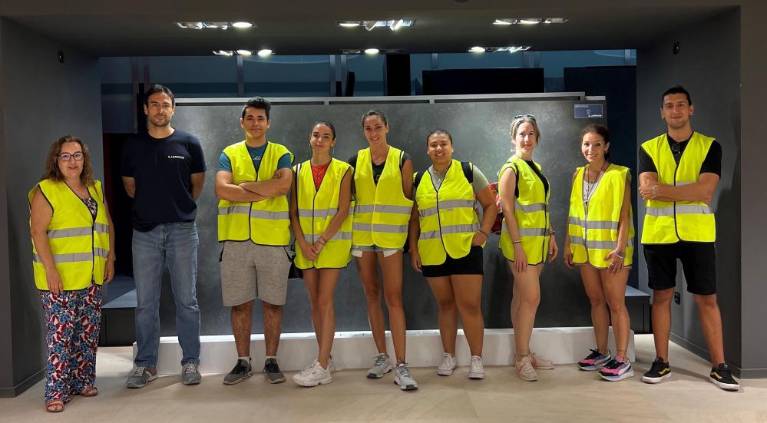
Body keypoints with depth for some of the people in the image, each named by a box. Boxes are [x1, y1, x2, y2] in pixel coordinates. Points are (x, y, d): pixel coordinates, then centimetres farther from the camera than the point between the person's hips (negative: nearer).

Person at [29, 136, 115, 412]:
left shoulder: (95, 189, 12)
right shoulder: (46, 190, -7)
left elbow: (107, 225, 18)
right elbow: (38, 231, -14)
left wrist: (110, 259, 11)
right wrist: (50, 269, -20)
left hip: (92, 277, 6)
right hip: (59, 279, -6)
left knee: (89, 332, 12)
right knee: (60, 334, -5)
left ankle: (83, 381, 24)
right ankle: (57, 392, 1)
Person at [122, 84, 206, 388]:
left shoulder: (188, 143, 2)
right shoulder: (133, 146, 7)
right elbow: (129, 186, 16)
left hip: (182, 230, -1)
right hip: (145, 231, 2)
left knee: (186, 301, 3)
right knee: (145, 303, 5)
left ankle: (190, 362, 13)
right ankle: (145, 364, 15)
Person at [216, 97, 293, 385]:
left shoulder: (281, 154, 7)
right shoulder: (229, 154, 8)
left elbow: (284, 184, -15)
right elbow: (222, 190, -10)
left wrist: (245, 186, -10)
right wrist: (267, 192, -11)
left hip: (273, 239, -1)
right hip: (236, 239, 1)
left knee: (273, 303, 6)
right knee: (240, 304, 7)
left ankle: (271, 361, 18)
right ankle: (243, 362, 19)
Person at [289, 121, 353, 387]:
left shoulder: (343, 171, -2)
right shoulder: (298, 172, 8)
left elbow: (343, 211, -8)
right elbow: (294, 212, 5)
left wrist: (322, 241, -14)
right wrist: (303, 243, -7)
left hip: (333, 242, -4)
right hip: (306, 245, 4)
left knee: (325, 300, -9)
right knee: (314, 302, 6)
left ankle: (321, 366, -7)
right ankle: (326, 360, 15)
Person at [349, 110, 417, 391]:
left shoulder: (402, 160, 0)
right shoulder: (356, 160, 6)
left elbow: (408, 198, 3)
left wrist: (411, 238, 1)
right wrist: (348, 228, 4)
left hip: (390, 235, -3)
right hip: (361, 235, 3)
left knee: (393, 297, -9)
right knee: (371, 294, 9)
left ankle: (401, 365, -8)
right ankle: (382, 357, 20)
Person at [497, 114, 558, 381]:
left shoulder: (536, 169, 16)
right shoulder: (511, 169, -9)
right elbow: (507, 210, -15)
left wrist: (551, 236, 15)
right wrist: (517, 245, -19)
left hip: (538, 241, 8)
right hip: (521, 241, -8)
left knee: (522, 297, 11)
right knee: (531, 297, -10)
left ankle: (523, 353, 17)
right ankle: (522, 358, -2)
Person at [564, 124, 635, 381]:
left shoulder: (618, 175, -9)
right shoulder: (578, 175, 8)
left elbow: (625, 215, -13)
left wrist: (620, 248, -19)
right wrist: (568, 244, 8)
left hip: (610, 248, -6)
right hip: (585, 248, 6)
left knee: (615, 303, -2)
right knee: (596, 300, 13)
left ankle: (622, 360, 5)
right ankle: (601, 353, 24)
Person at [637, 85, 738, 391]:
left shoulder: (710, 146, 2)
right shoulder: (649, 148, 6)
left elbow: (706, 190, -13)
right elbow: (648, 190, -9)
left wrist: (664, 190, -16)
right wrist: (689, 190, -17)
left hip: (697, 234, -1)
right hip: (658, 234, 1)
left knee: (707, 300, 4)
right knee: (661, 296, 8)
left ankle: (719, 366, 13)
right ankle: (661, 362, 17)